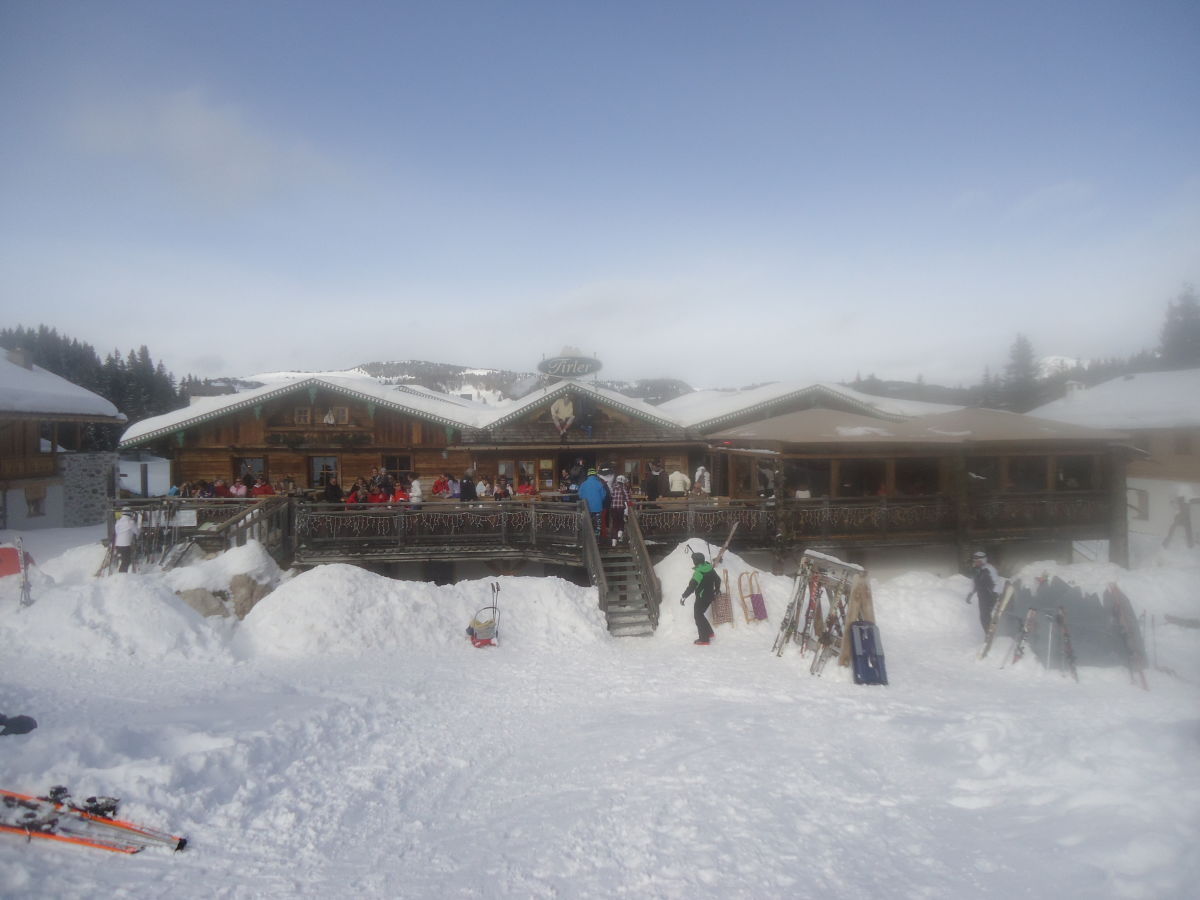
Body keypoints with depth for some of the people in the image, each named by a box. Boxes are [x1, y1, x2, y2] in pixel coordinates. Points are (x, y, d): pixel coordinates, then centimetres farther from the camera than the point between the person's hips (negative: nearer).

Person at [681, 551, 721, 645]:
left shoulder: (699, 573, -22)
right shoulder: (710, 569, 4)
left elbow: (692, 586, -30)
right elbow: (718, 580, 16)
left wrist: (684, 596, -26)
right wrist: (716, 592, 30)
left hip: (701, 598, -8)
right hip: (710, 596, 8)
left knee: (698, 616, 2)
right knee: (699, 614, 22)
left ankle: (704, 639, 2)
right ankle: (709, 632, 28)